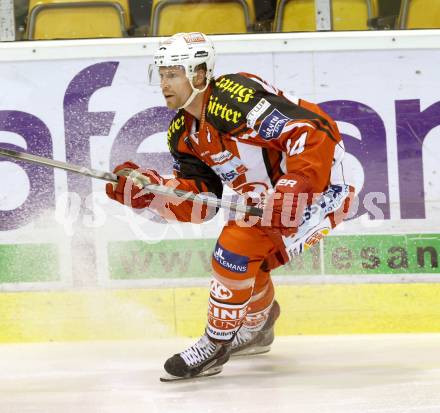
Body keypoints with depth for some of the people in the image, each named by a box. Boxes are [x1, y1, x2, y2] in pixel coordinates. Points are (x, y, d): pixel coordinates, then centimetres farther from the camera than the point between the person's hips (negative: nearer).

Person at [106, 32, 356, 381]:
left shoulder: (237, 97, -25)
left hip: (316, 179, -10)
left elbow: (313, 131, -30)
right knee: (246, 262, 17)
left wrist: (291, 194, -35)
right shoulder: (183, 133, 4)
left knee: (237, 249, -18)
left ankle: (215, 345, -5)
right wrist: (146, 187, -12)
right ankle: (256, 330, 47)